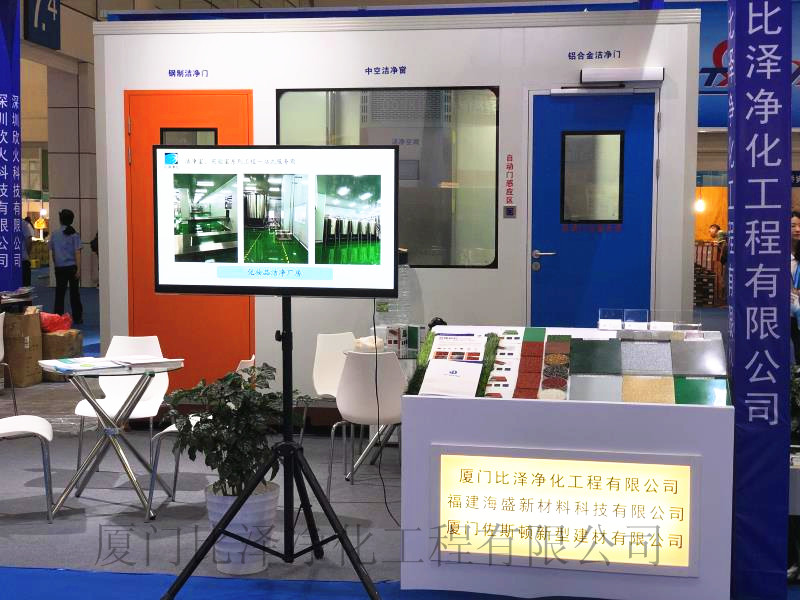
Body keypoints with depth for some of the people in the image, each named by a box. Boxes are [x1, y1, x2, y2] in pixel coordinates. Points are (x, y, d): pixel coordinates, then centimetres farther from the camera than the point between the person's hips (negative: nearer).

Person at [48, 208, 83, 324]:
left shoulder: (54, 234, 0)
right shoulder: (74, 234, -6)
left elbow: (52, 252, 7)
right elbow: (77, 252, -9)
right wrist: (78, 269, -8)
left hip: (60, 267, 1)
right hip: (72, 266, -1)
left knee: (60, 292, 6)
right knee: (74, 292, 8)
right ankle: (77, 318, 12)